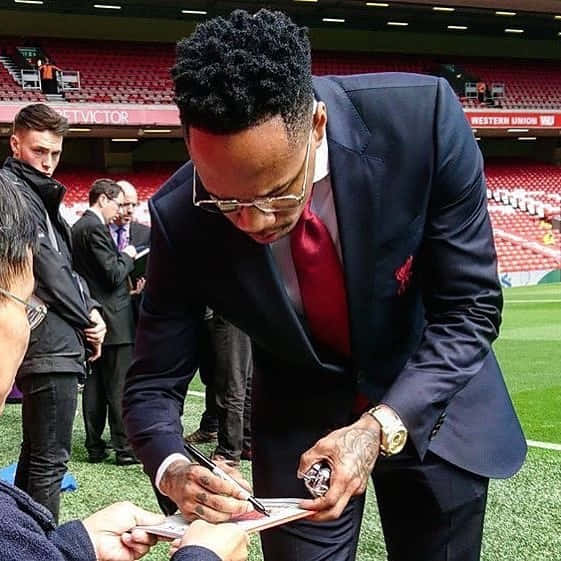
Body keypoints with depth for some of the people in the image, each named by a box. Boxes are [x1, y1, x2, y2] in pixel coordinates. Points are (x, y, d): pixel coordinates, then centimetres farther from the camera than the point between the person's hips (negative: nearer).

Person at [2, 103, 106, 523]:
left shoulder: (37, 192, 20)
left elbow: (64, 262, 19)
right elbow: (46, 268, -16)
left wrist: (89, 309, 3)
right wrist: (87, 320, -6)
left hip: (48, 344, 11)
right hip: (50, 345, -11)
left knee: (35, 453, 17)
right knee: (50, 459, -8)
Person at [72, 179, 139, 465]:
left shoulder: (77, 228, 14)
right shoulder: (95, 228, -16)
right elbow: (113, 274, -18)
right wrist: (128, 256, -2)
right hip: (113, 319, -10)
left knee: (95, 385, 11)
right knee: (119, 387, -4)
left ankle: (94, 447, 16)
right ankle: (125, 447, 1)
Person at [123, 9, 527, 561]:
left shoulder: (422, 116, -28)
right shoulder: (181, 218, -24)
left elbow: (469, 308, -21)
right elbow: (154, 381, -13)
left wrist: (380, 427, -33)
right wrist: (172, 469, -34)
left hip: (433, 398, 1)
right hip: (300, 415, 0)